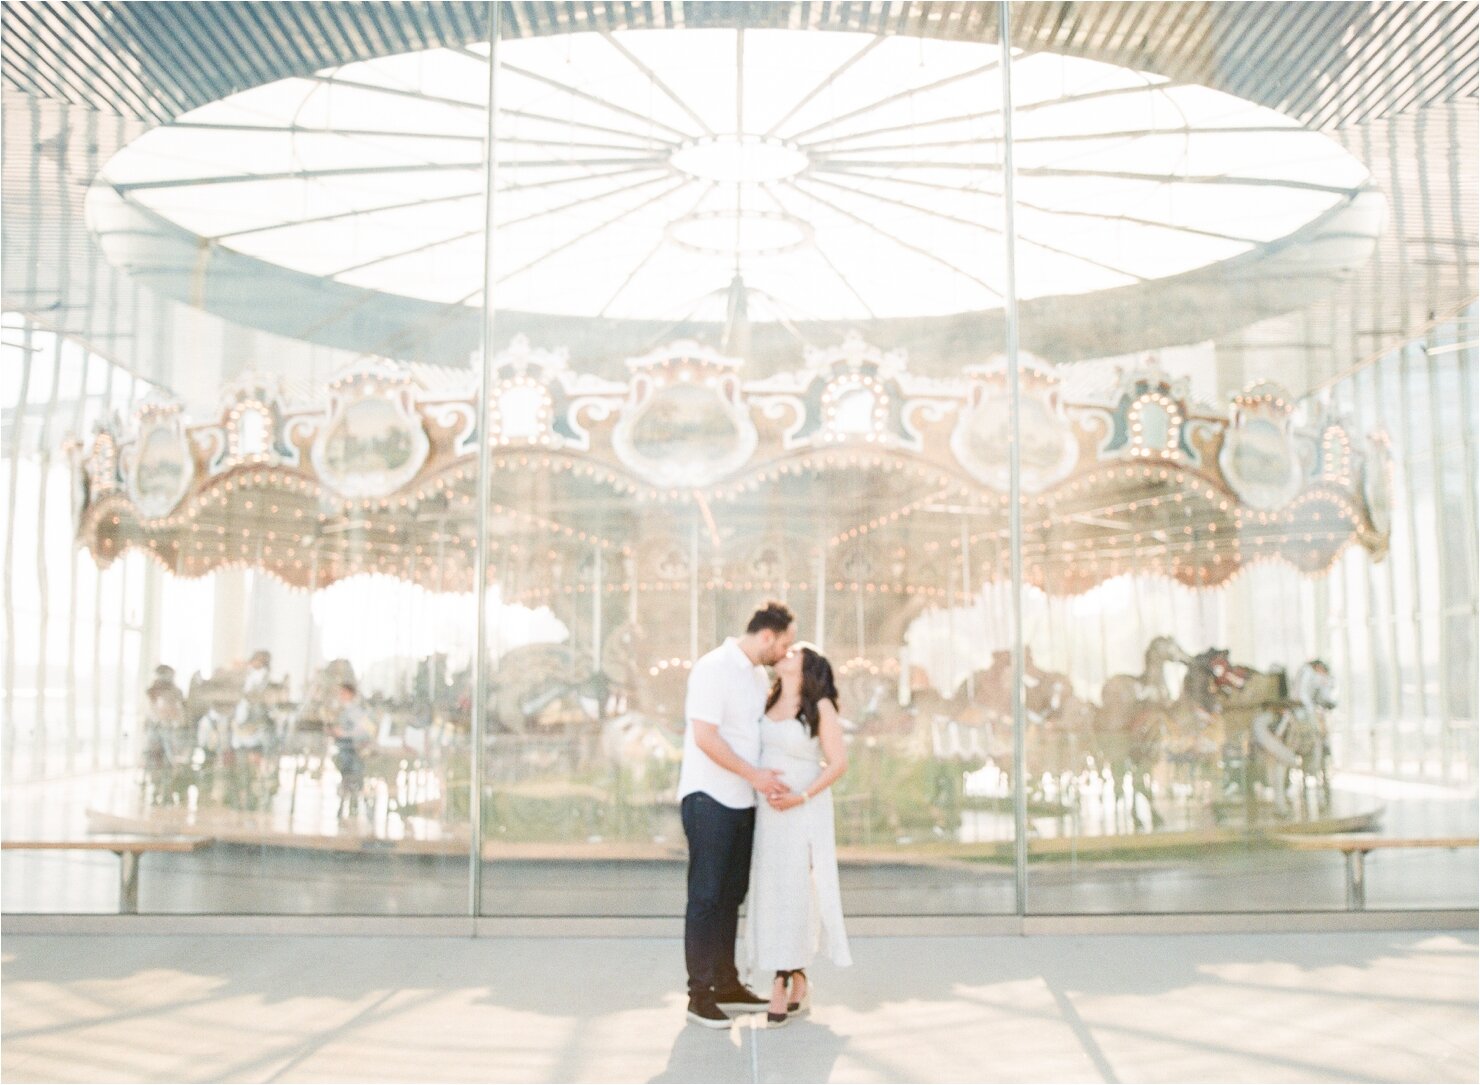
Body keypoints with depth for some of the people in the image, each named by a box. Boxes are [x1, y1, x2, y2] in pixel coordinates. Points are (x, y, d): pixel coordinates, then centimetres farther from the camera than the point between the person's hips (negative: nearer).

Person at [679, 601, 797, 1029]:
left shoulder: (758, 675, 13)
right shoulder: (713, 668, -14)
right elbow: (705, 737, -20)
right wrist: (753, 774, -19)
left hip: (742, 801, 8)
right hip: (709, 799, -8)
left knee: (731, 896, 14)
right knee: (706, 896, -2)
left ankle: (727, 984, 23)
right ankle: (700, 994, 5)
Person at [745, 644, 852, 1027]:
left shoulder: (821, 707, -6)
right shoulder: (769, 702, 11)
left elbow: (839, 762, -9)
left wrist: (802, 796, -18)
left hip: (804, 811, -5)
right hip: (768, 808, 6)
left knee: (792, 891, -9)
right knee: (771, 891, 4)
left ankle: (781, 986, -7)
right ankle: (797, 982, 14)